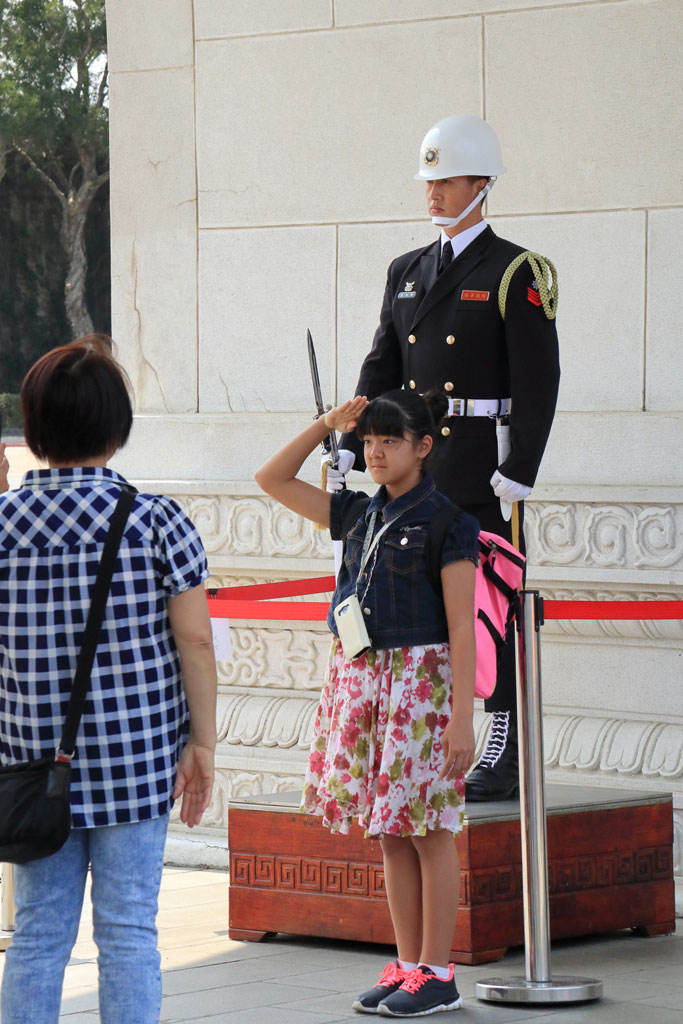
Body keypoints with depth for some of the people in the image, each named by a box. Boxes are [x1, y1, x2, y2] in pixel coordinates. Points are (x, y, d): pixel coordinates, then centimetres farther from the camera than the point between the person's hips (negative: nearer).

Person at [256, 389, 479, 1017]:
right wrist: (328, 425, 8)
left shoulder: (446, 521, -7)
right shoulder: (359, 514, 12)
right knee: (389, 834, 9)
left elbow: (462, 627, -11)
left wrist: (462, 717, -15)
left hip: (420, 678, -6)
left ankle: (436, 975, 3)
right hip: (359, 677, 7)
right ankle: (407, 966, 15)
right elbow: (273, 479, 18)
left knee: (428, 833, -2)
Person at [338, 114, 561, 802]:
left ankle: (503, 761, 0)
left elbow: (538, 382, -10)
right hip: (416, 473, 7)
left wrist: (518, 473, -17)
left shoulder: (516, 275, -5)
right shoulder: (408, 273, 15)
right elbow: (382, 370, 15)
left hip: (485, 475, -6)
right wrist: (348, 447, 3)